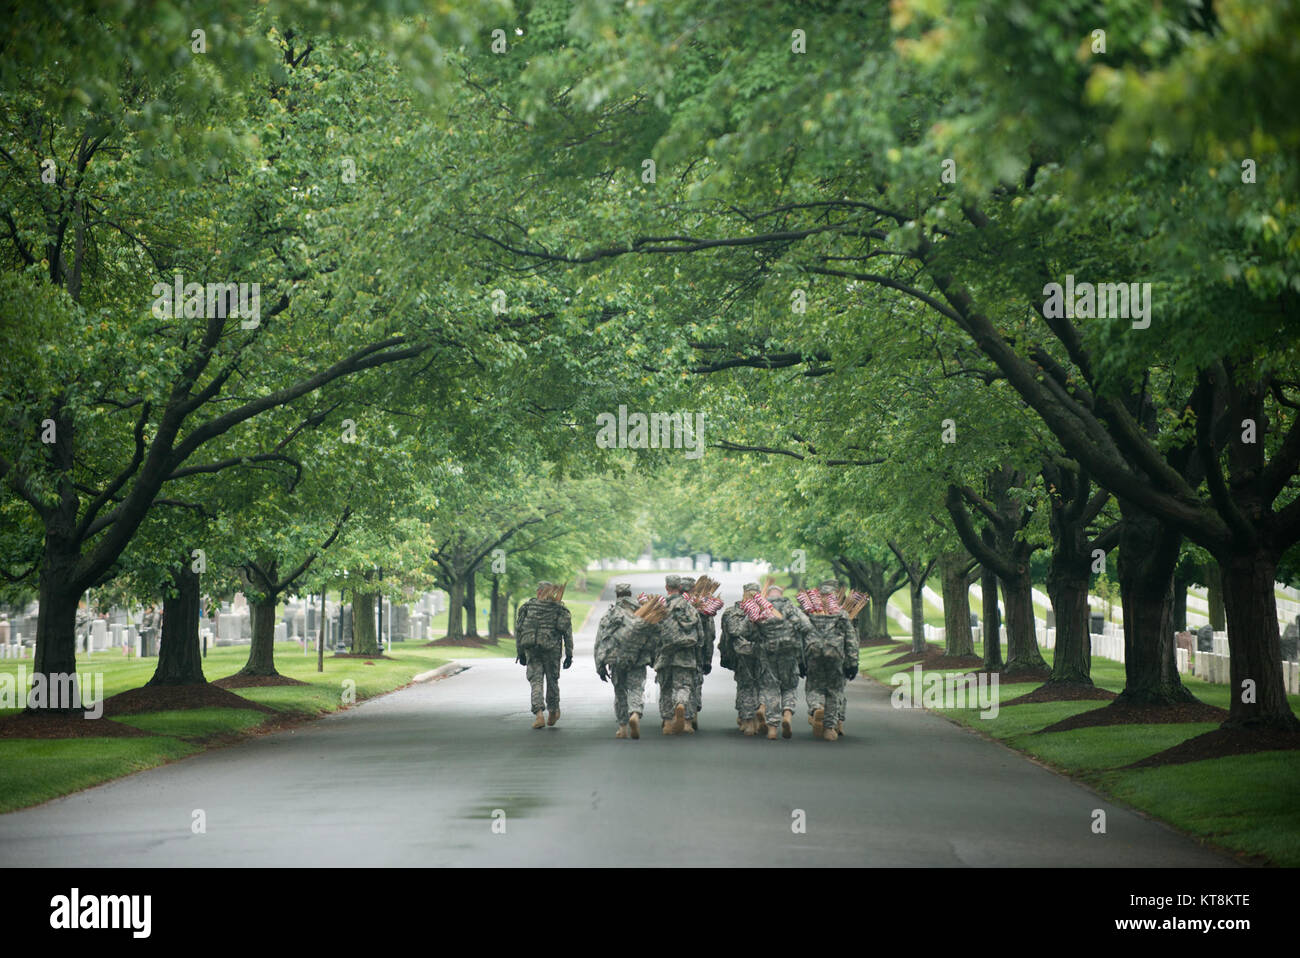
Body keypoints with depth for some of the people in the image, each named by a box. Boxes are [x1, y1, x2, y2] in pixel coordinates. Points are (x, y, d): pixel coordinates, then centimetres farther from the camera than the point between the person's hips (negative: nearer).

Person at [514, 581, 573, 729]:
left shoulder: (528, 607, 4)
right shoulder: (560, 610, 2)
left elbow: (519, 630, 3)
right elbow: (567, 633, -1)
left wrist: (520, 651, 9)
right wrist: (569, 654, 2)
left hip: (531, 649, 0)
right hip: (551, 649, 0)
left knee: (535, 681, 1)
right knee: (552, 680, 16)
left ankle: (538, 714, -15)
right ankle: (553, 712, 32)